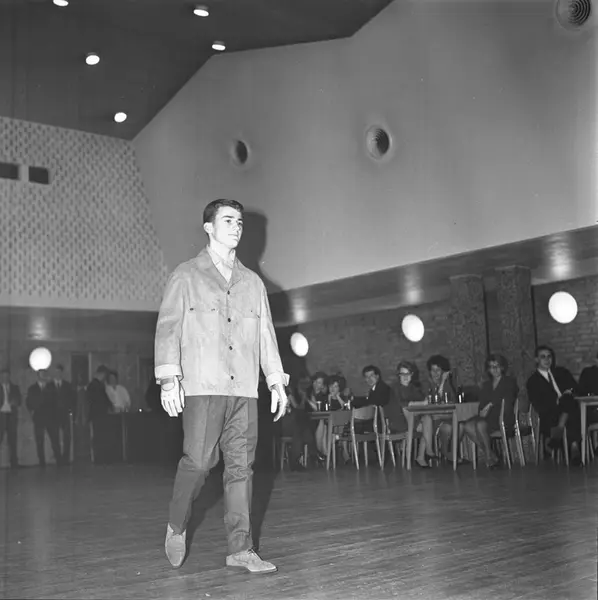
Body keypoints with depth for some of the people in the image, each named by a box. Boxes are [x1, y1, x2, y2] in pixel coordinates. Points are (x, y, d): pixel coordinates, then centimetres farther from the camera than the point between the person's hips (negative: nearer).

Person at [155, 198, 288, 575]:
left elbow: (266, 335, 18)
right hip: (202, 386, -4)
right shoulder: (187, 276, 7)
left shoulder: (253, 283, 18)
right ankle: (177, 527, 18)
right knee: (199, 461, -8)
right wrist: (169, 379, -10)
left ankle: (241, 548, 8)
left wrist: (277, 381, 10)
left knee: (242, 466, 2)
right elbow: (168, 328, 0)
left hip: (245, 389, 4)